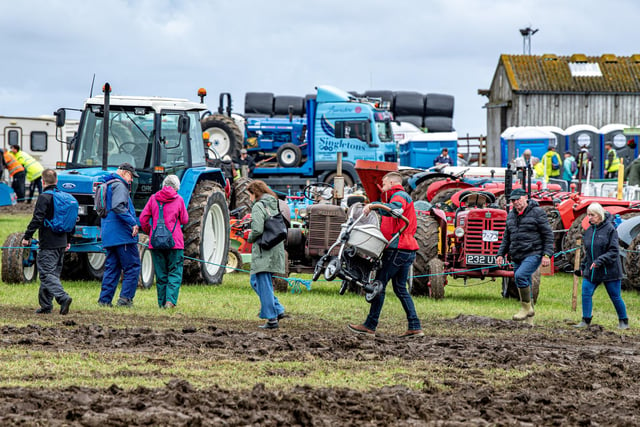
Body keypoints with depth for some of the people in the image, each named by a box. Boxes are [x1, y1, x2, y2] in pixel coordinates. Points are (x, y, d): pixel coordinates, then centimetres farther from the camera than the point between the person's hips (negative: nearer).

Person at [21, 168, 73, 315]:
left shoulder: (44, 197, -12)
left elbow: (37, 219, -17)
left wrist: (27, 236, -8)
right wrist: (67, 240, 27)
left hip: (48, 243, -8)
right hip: (61, 243, 8)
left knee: (47, 273, -8)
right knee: (54, 273, 13)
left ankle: (63, 298, -26)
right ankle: (45, 305, 17)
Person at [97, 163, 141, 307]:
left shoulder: (108, 185, 23)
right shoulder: (119, 186, -9)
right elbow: (118, 206, -25)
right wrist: (133, 222, -23)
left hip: (109, 235, 10)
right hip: (122, 234, -10)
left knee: (112, 267, 12)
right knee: (132, 266, -5)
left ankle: (105, 299, 9)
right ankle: (125, 298, -10)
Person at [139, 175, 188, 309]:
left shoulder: (153, 199, 4)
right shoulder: (178, 200, -2)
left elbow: (143, 218, 3)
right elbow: (184, 220, 5)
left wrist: (148, 232, 19)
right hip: (174, 241, -2)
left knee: (161, 273, 10)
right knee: (174, 272, 3)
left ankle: (162, 302, 11)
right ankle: (170, 300, -13)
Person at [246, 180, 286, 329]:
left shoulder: (258, 207, -11)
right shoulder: (274, 206, 15)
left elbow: (257, 229, -21)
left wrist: (250, 238, -2)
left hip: (264, 252, -9)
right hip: (276, 250, 9)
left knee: (264, 284, -3)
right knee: (255, 280, 19)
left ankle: (272, 319, -4)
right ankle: (278, 310, 12)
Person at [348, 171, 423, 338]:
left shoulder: (399, 195, -6)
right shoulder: (402, 197, 28)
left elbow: (394, 209, -30)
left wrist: (374, 205, -30)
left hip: (397, 248, -10)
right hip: (408, 251, 10)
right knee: (400, 288, 12)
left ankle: (370, 326, -8)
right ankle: (415, 327, 6)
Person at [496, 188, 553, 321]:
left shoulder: (537, 212, -5)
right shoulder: (511, 215, 14)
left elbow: (548, 235, -6)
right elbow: (506, 238, 24)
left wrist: (547, 254, -14)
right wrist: (500, 254, 14)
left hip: (533, 254, -7)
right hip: (517, 257, 7)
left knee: (520, 275, -26)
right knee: (524, 285, 10)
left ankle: (526, 307, -15)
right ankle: (529, 310, 24)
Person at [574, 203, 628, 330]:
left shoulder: (610, 229, -11)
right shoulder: (589, 230, 8)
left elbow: (614, 251, -15)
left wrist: (600, 260, -25)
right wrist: (582, 267, 16)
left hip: (609, 270, -5)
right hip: (591, 271, 5)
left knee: (615, 296, 4)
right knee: (586, 293, -7)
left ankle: (623, 321, 20)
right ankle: (586, 320, 0)